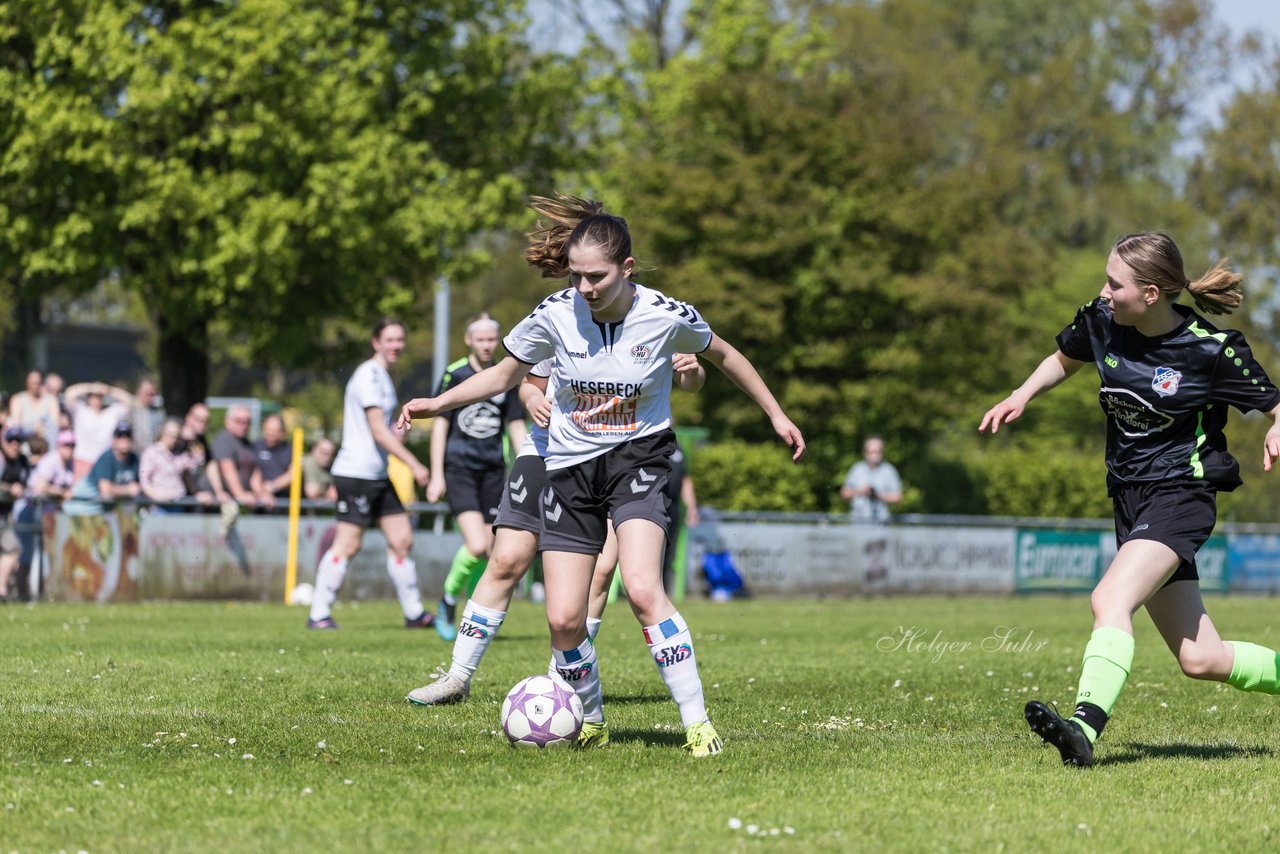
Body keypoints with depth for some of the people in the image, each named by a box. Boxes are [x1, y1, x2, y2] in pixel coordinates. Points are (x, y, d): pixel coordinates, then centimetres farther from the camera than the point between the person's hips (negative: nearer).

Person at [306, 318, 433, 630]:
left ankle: (415, 613, 14)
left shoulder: (382, 376, 17)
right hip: (356, 473, -10)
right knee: (347, 544, -9)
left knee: (402, 540, 7)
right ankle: (319, 614, -4)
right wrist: (414, 465, -18)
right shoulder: (370, 375, -13)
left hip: (378, 476, 10)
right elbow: (378, 431, -18)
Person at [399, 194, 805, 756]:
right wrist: (437, 403, -1)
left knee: (641, 588, -27)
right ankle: (591, 724, 21)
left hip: (638, 459, -3)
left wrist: (777, 416, 14)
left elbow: (722, 355, 7)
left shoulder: (667, 316, -14)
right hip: (571, 469, 3)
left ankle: (697, 723, -21)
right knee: (563, 619, -5)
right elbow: (504, 375, 8)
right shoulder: (556, 314, -11)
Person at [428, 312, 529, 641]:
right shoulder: (454, 375, -3)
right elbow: (440, 426, -2)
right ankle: (448, 601, 5)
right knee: (476, 547, -18)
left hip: (492, 471, 4)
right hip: (458, 469, -4)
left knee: (487, 551, 3)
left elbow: (516, 428, 13)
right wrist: (436, 476, -6)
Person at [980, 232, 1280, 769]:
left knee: (1110, 599, -31)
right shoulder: (1101, 323, 0)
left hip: (1181, 496, -7)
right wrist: (1022, 395, 4)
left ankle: (1084, 730, -46)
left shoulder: (1213, 350, -14)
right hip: (1130, 502, 7)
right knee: (1201, 659, 9)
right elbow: (1064, 360, 22)